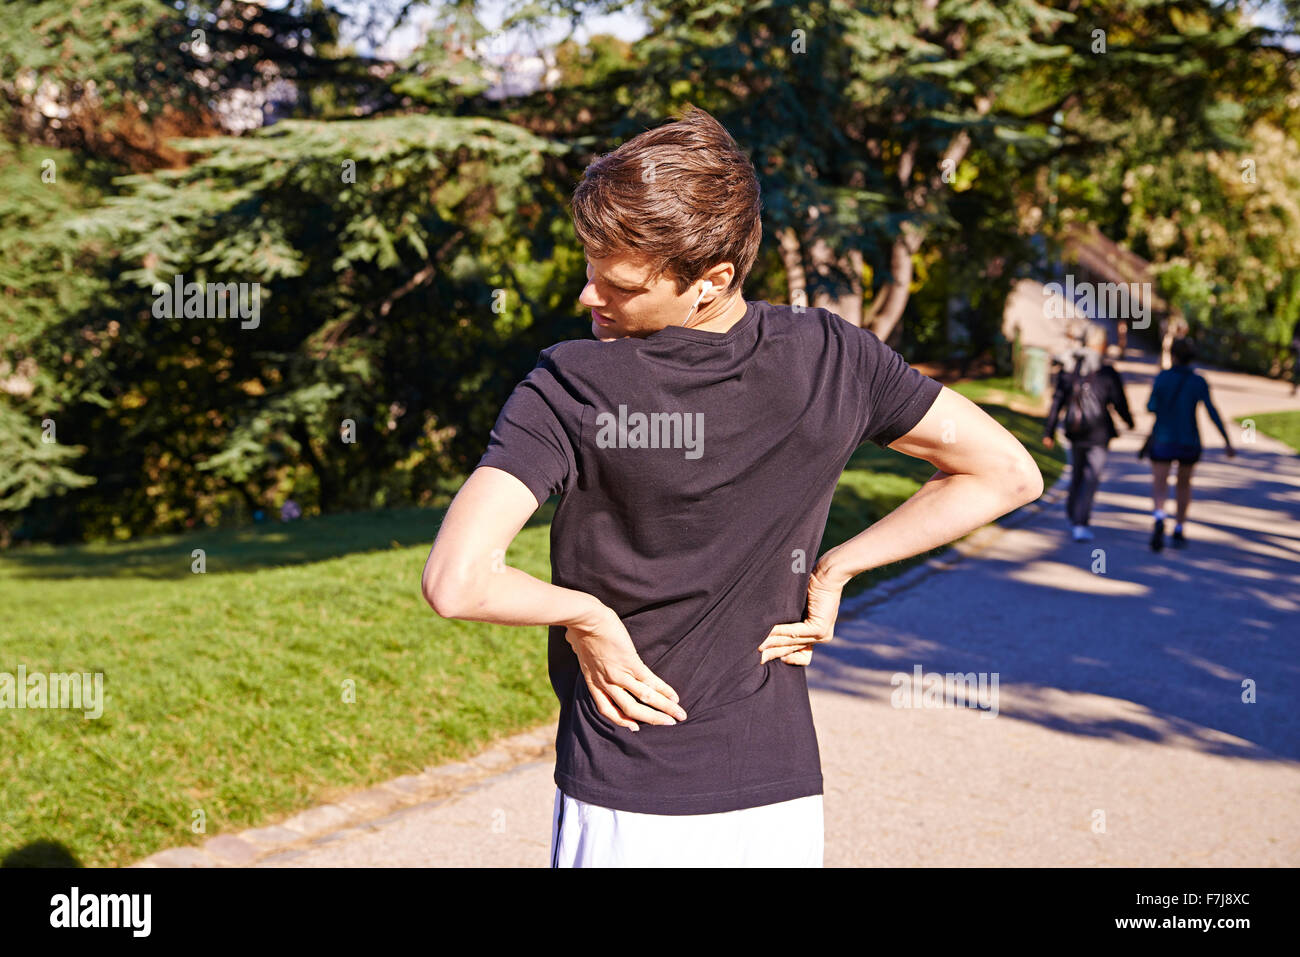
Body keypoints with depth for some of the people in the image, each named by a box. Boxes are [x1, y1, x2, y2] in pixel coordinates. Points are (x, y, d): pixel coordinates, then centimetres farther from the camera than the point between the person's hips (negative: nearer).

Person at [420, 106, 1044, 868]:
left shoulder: (568, 389, -18)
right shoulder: (831, 358, -7)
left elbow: (455, 583, -28)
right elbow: (1009, 474, 2)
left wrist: (584, 614, -10)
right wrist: (832, 571, 1)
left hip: (627, 812, -3)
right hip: (785, 796, 3)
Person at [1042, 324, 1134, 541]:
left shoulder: (1068, 369, 1)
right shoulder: (1107, 372, -10)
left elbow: (1057, 401, 3)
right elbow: (1119, 402, -4)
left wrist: (1049, 431, 7)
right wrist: (1129, 420, 16)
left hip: (1075, 432, 5)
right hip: (1098, 433, -5)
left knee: (1077, 474, 21)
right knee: (1091, 477, -3)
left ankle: (1073, 517, 34)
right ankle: (1080, 525, -10)